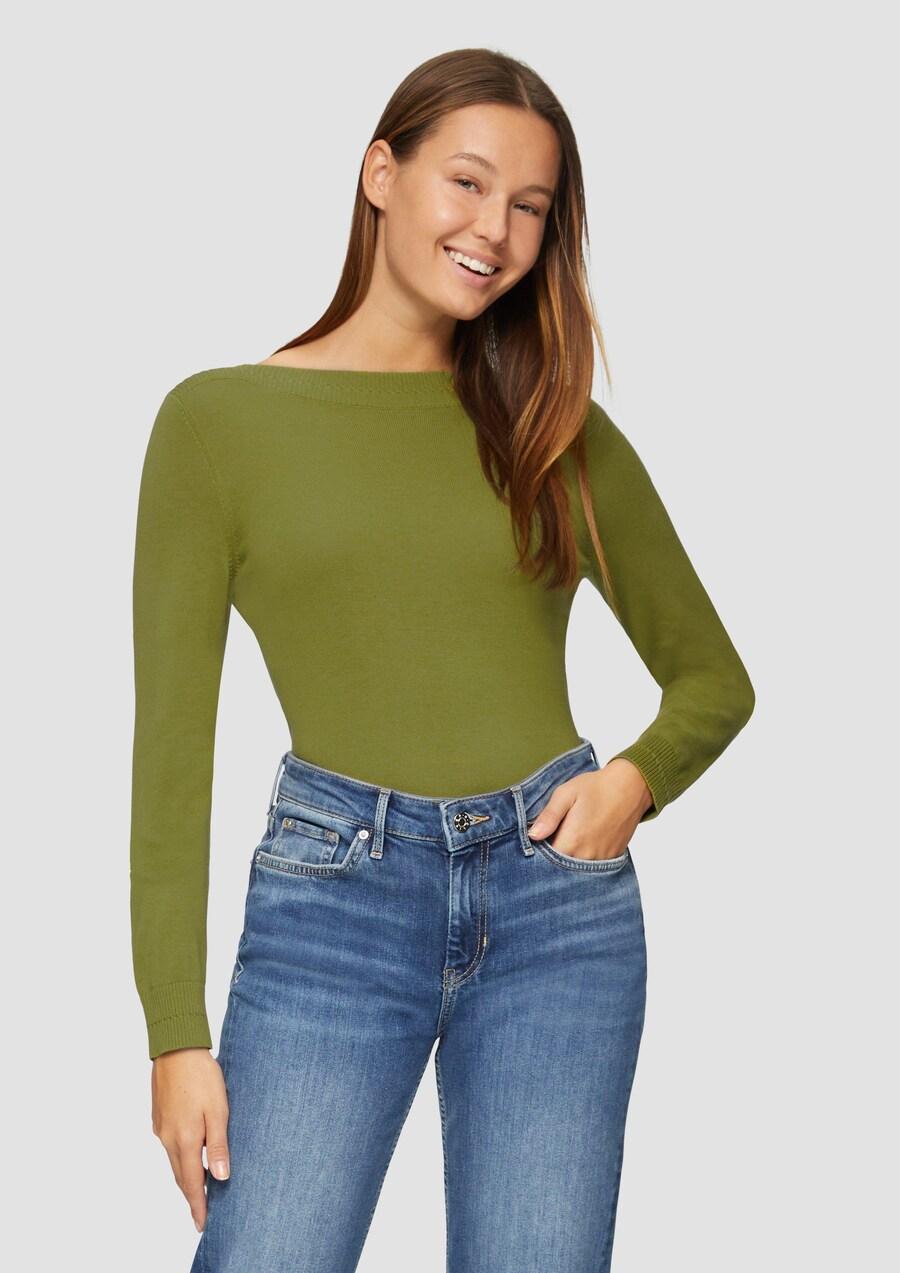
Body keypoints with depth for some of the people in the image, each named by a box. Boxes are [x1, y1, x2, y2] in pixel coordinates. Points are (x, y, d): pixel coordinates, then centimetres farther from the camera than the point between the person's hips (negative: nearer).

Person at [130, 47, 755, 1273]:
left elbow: (713, 678, 19)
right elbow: (172, 740, 0)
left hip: (561, 900, 2)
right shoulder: (220, 418, 2)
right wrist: (177, 1035, -6)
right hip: (336, 896, -2)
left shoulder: (558, 429, 10)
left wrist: (636, 777, -4)